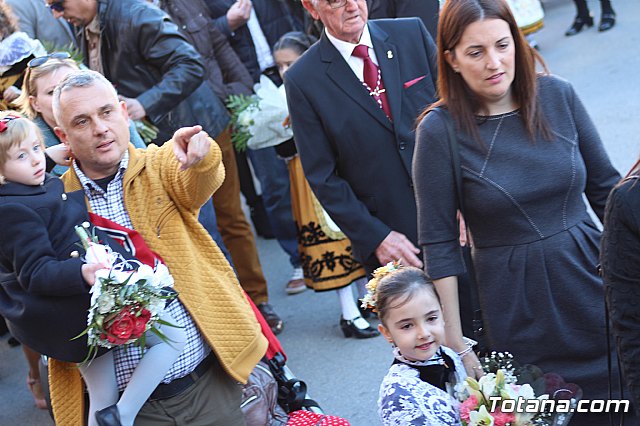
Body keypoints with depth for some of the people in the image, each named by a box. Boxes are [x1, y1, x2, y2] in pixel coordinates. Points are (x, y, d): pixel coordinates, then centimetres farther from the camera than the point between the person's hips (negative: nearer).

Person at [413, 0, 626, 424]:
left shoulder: (558, 95, -4)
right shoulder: (440, 129, -12)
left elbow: (605, 186, 6)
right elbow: (439, 244, -8)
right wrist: (455, 339, -8)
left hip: (589, 278, 3)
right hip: (516, 305, -3)